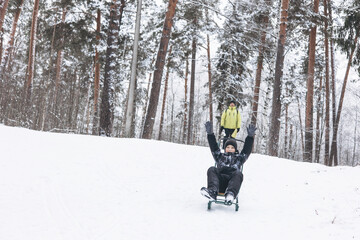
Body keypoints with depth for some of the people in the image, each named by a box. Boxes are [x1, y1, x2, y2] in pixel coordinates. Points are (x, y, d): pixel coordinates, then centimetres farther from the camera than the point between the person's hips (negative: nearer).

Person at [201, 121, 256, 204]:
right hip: (220, 182, 1)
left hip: (233, 180, -1)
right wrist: (210, 134, 6)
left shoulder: (239, 158, 31)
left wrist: (250, 136, 2)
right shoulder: (220, 156, 33)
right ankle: (212, 192, -51)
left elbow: (247, 149, 17)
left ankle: (230, 194, -58)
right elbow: (214, 147, 20)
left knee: (238, 173, -32)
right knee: (212, 169, -25)